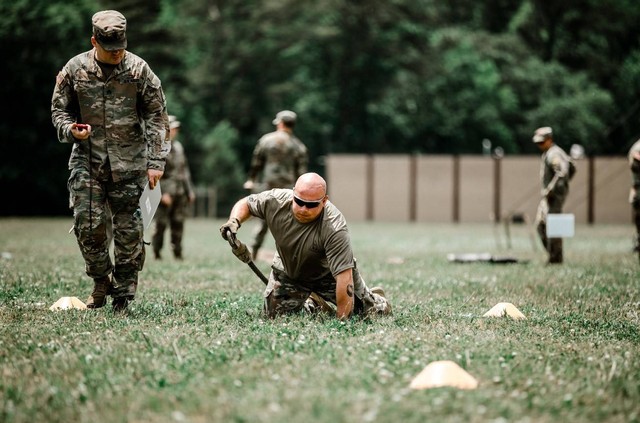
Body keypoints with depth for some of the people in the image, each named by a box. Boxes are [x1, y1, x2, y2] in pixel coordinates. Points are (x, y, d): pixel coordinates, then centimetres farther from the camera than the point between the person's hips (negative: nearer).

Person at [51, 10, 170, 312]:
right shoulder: (74, 70, -1)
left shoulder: (138, 70, -4)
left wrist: (156, 162, -7)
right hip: (87, 159, 1)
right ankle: (101, 282, 14)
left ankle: (124, 293, 12)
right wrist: (70, 130, -12)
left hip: (129, 162, -1)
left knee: (128, 229, 0)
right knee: (87, 224, -6)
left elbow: (157, 117, -1)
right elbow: (59, 109, 11)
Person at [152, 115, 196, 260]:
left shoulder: (178, 146, 15)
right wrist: (162, 193, -19)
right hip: (165, 192, -7)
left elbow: (184, 170, 21)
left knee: (178, 224, 4)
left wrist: (189, 190, 18)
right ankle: (156, 252, 5)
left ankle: (177, 253, 7)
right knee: (161, 224, -4)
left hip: (180, 193, 7)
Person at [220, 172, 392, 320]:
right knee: (273, 314, -5)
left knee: (378, 311, -6)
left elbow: (343, 275, -41)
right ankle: (313, 303, 24)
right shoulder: (276, 200, -28)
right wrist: (234, 222, -29)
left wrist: (341, 320, -42)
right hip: (288, 271, 3)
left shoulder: (334, 228, -40)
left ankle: (373, 297, 33)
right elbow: (246, 203, -7)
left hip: (328, 275, -3)